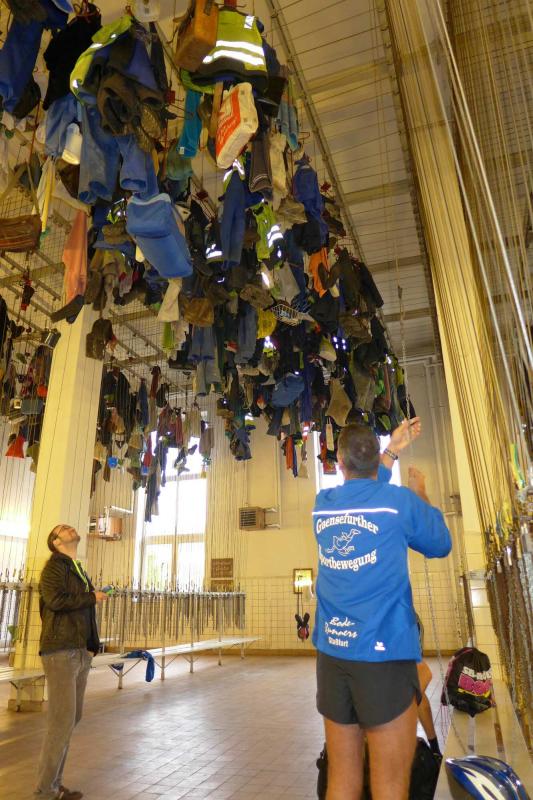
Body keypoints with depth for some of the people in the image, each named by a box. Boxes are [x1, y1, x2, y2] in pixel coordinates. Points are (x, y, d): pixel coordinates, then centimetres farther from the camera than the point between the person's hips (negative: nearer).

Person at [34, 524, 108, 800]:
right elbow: (56, 600, -23)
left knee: (72, 718, 13)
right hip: (60, 652, -8)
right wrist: (92, 597, -11)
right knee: (63, 721, -5)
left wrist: (91, 647, 10)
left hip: (80, 652, 8)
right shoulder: (54, 566, -7)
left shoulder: (79, 570, 18)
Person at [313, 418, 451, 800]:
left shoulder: (323, 503, 4)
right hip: (384, 651, -5)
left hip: (331, 651, 5)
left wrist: (393, 449, 28)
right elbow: (441, 546, 9)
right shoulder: (400, 500, -8)